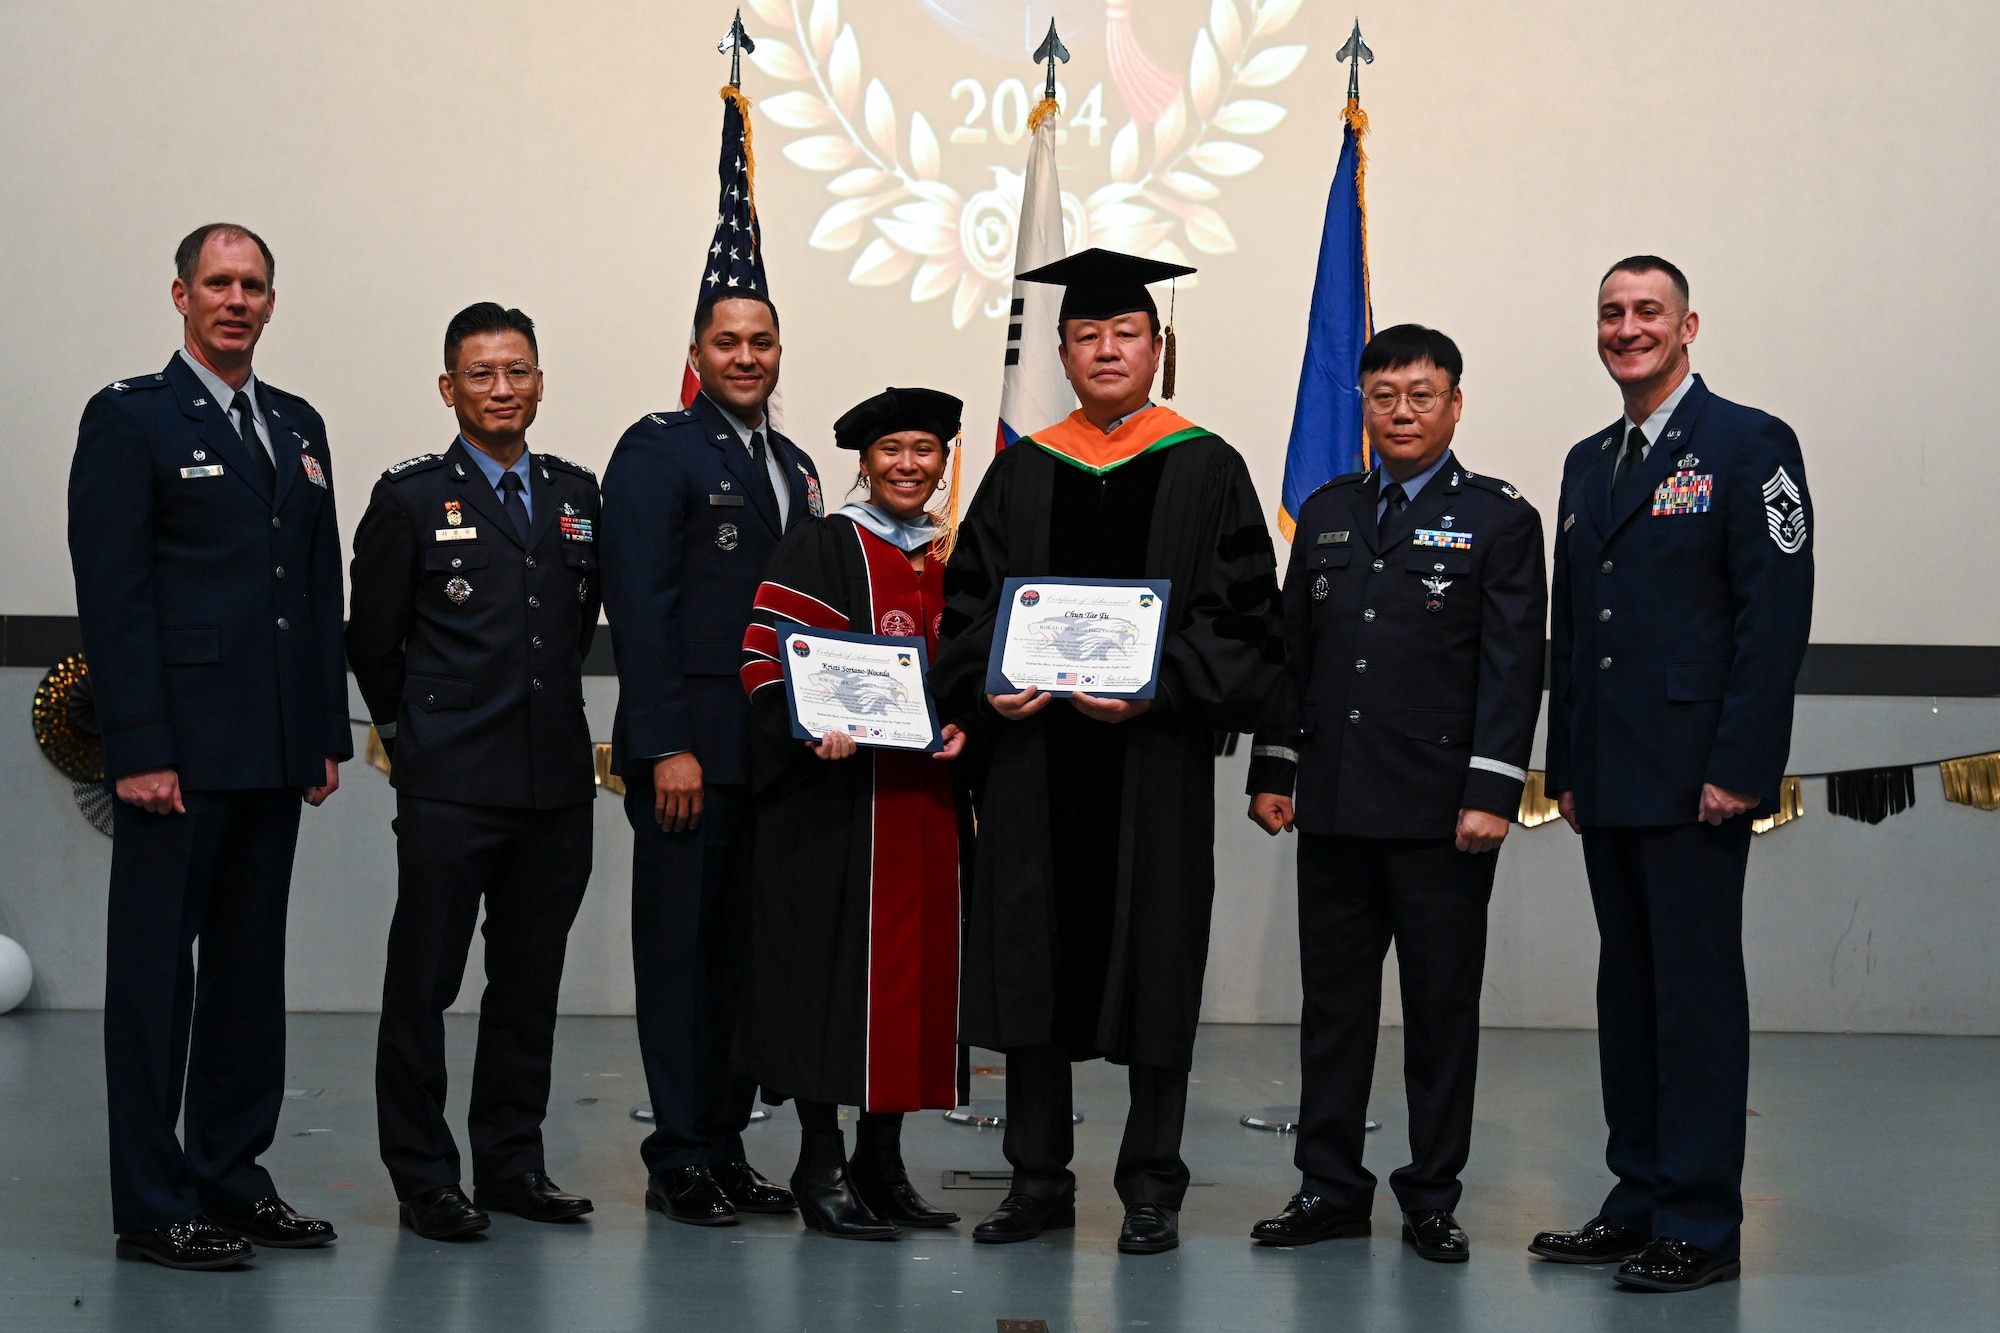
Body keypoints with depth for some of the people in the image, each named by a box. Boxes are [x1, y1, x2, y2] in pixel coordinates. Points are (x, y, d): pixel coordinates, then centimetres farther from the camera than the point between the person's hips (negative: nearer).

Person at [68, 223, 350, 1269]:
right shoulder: (130, 418, -3)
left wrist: (328, 732, 11)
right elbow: (111, 594, -10)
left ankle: (232, 1180, 22)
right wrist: (138, 750, -16)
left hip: (272, 752, 7)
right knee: (155, 972, 0)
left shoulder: (297, 427, 16)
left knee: (251, 970, 12)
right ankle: (154, 1209, 7)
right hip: (176, 749, -7)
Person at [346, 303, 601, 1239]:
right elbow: (373, 641, 4)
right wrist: (415, 733, 8)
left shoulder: (576, 493, 12)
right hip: (447, 784, -4)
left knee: (530, 979, 10)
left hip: (556, 778, 4)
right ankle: (423, 1178, 9)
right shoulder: (410, 497, 0)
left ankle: (511, 1163, 21)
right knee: (423, 981, -1)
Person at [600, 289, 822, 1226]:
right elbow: (639, 609, -11)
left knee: (747, 948, 10)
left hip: (775, 751, 7)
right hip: (689, 750, -7)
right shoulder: (656, 452, -5)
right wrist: (668, 746, -17)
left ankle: (725, 1146, 18)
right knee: (680, 949, 0)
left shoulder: (793, 467, 18)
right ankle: (679, 1159, 7)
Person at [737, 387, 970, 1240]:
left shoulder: (955, 559, 14)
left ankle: (881, 1161, 17)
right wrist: (814, 729, -27)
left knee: (916, 965, 7)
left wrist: (963, 727, -1)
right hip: (839, 792, -6)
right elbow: (764, 656, -11)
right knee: (836, 963, -5)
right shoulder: (822, 548, -3)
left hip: (928, 793, 6)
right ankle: (822, 1168, 2)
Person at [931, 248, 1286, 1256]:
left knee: (1153, 963, 2)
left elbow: (1240, 612, -3)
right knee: (1033, 961, 6)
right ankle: (1039, 1180, 17)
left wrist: (1157, 689, -16)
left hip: (1153, 752, -2)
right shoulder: (1022, 470, 10)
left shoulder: (1204, 468, 2)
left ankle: (1152, 1189, 13)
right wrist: (985, 684, -9)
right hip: (1032, 750, 3)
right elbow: (970, 598, 10)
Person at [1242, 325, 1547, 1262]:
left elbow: (1512, 668, -5)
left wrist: (1491, 793, -13)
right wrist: (1271, 771, 8)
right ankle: (1330, 1187, 18)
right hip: (1336, 805, 4)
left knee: (1442, 1006, 3)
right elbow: (1291, 650, 15)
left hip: (1441, 811, -4)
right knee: (1333, 1000, 8)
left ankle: (1432, 1199, 14)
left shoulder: (1498, 519, 1)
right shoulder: (1327, 513, 13)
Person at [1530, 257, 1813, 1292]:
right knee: (1628, 992, 11)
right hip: (1609, 781, 7)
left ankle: (1701, 1226, 3)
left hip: (1696, 775, -7)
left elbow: (1776, 614, -11)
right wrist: (1567, 767, 13)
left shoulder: (1747, 447, -3)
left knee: (1697, 993, -4)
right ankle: (1641, 1201, 20)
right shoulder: (1588, 463, 18)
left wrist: (1737, 766, -16)